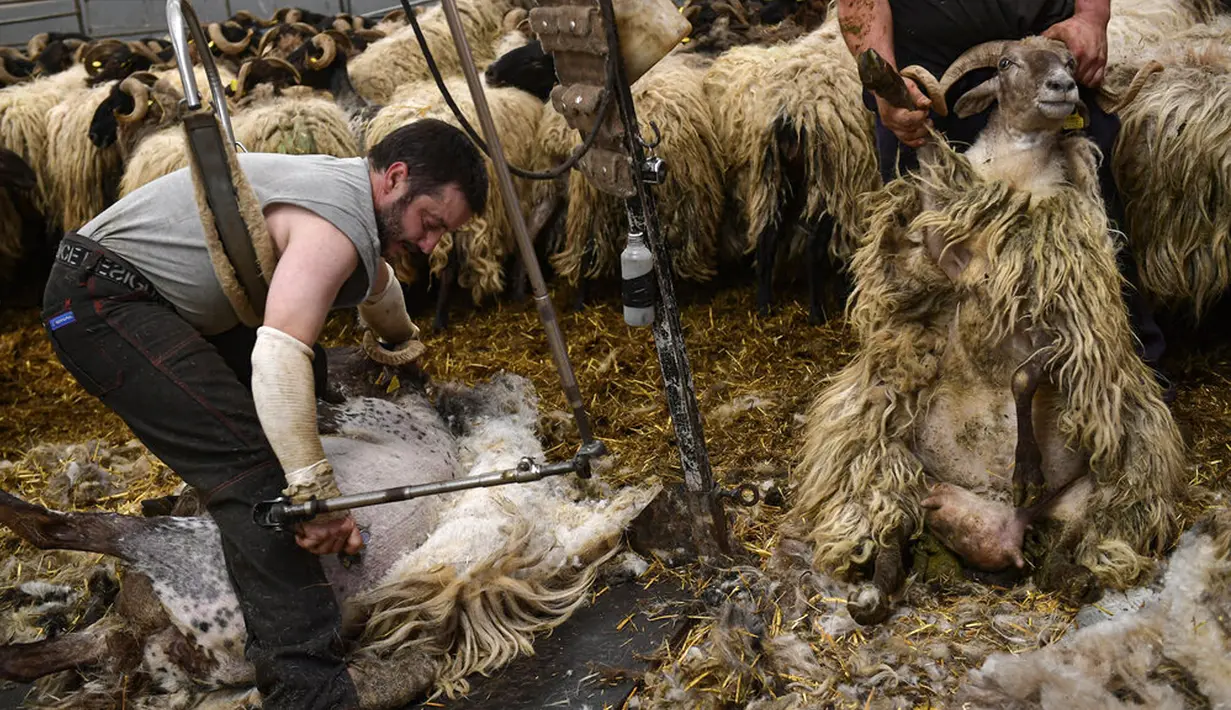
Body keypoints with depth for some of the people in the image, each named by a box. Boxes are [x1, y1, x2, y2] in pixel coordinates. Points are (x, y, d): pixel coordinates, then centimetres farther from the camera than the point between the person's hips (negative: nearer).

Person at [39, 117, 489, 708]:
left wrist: (403, 343, 52)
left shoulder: (355, 199, 10)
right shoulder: (336, 222, -23)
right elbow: (280, 357, -36)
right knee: (256, 469, -25)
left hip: (156, 297, 11)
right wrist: (315, 491, -37)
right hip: (101, 303, -11)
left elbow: (378, 287, 34)